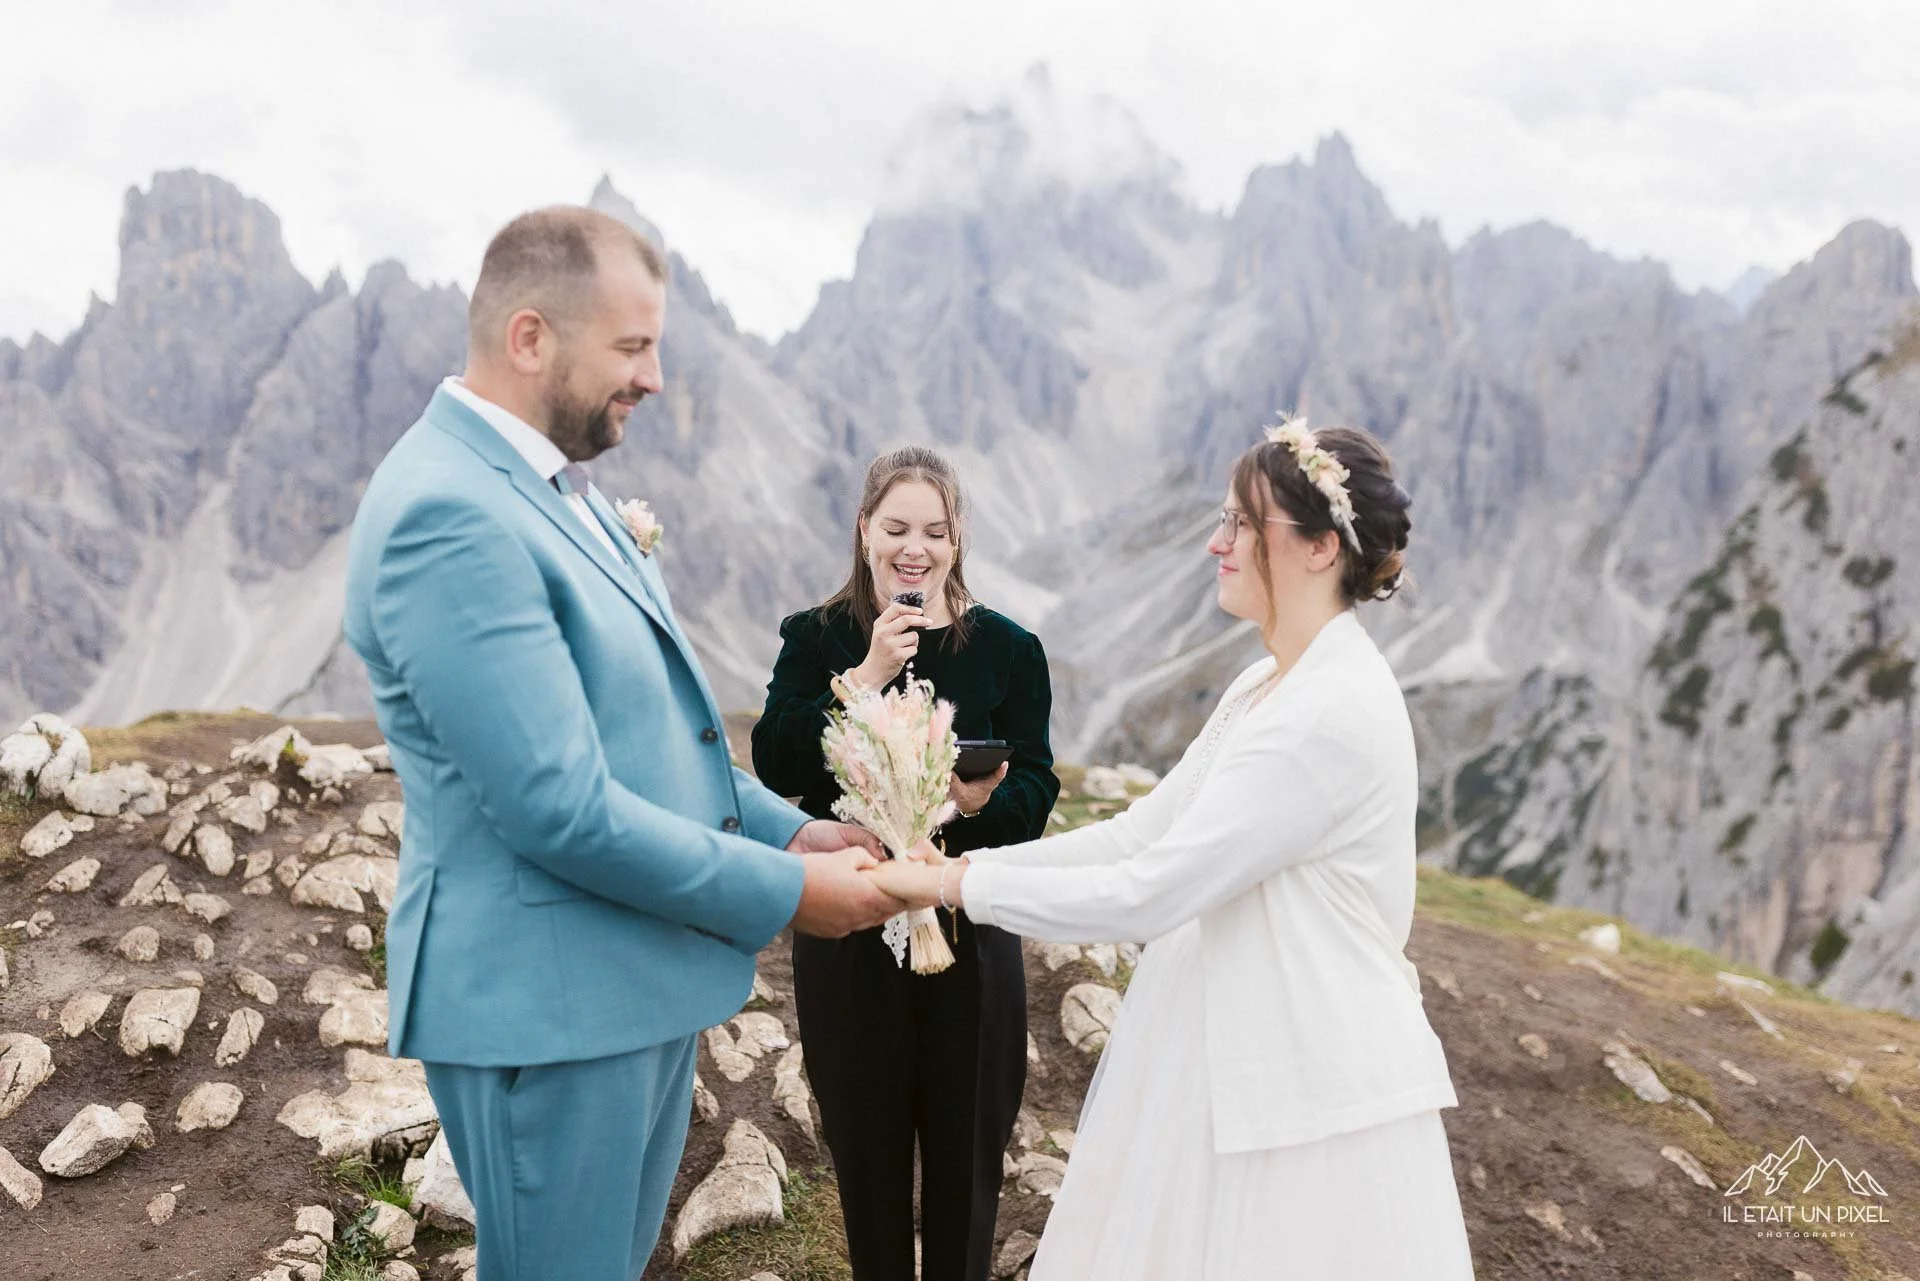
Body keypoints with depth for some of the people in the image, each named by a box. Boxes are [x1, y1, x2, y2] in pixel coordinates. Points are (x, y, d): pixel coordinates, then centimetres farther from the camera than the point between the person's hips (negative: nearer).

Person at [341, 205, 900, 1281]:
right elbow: (560, 809, -26)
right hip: (548, 1001, -9)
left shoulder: (556, 489, 10)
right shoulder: (447, 516, -22)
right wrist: (786, 893, -16)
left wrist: (789, 830, 6)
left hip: (641, 980, 9)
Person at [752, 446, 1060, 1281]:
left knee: (966, 1147, 13)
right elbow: (776, 768, -14)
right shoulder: (815, 640, -1)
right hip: (847, 930, 1)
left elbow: (1037, 792, -6)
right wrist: (866, 676, -21)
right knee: (866, 1144, 17)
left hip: (970, 930, 0)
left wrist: (985, 802, -27)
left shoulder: (1008, 649, -3)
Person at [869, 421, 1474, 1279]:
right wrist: (972, 862, 0)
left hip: (1308, 1100, -8)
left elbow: (1150, 891, -24)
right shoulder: (1267, 688, 8)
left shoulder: (1334, 709, -23)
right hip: (1232, 1062, 8)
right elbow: (1142, 832, 7)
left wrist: (955, 884, -15)